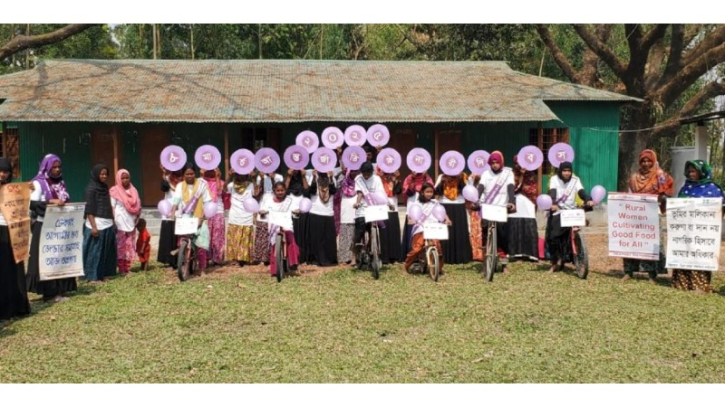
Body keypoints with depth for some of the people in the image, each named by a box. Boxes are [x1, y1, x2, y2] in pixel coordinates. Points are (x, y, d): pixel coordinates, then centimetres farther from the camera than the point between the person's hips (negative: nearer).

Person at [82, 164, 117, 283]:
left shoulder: (105, 188, 15)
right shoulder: (91, 188, -7)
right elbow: (89, 210, -12)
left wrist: (113, 221, 13)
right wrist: (93, 226, -18)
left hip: (108, 225, 7)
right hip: (97, 224, -7)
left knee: (106, 251, 9)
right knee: (95, 251, -3)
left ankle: (103, 274, 16)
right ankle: (93, 276, 2)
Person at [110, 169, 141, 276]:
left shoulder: (133, 190, 13)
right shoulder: (115, 191, -4)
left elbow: (138, 205, 16)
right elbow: (112, 208, -7)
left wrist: (137, 217, 3)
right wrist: (113, 223, -13)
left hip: (131, 223, 5)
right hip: (120, 224, -5)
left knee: (129, 247, 7)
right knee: (120, 247, -5)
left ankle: (127, 268, 13)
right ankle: (121, 269, -2)